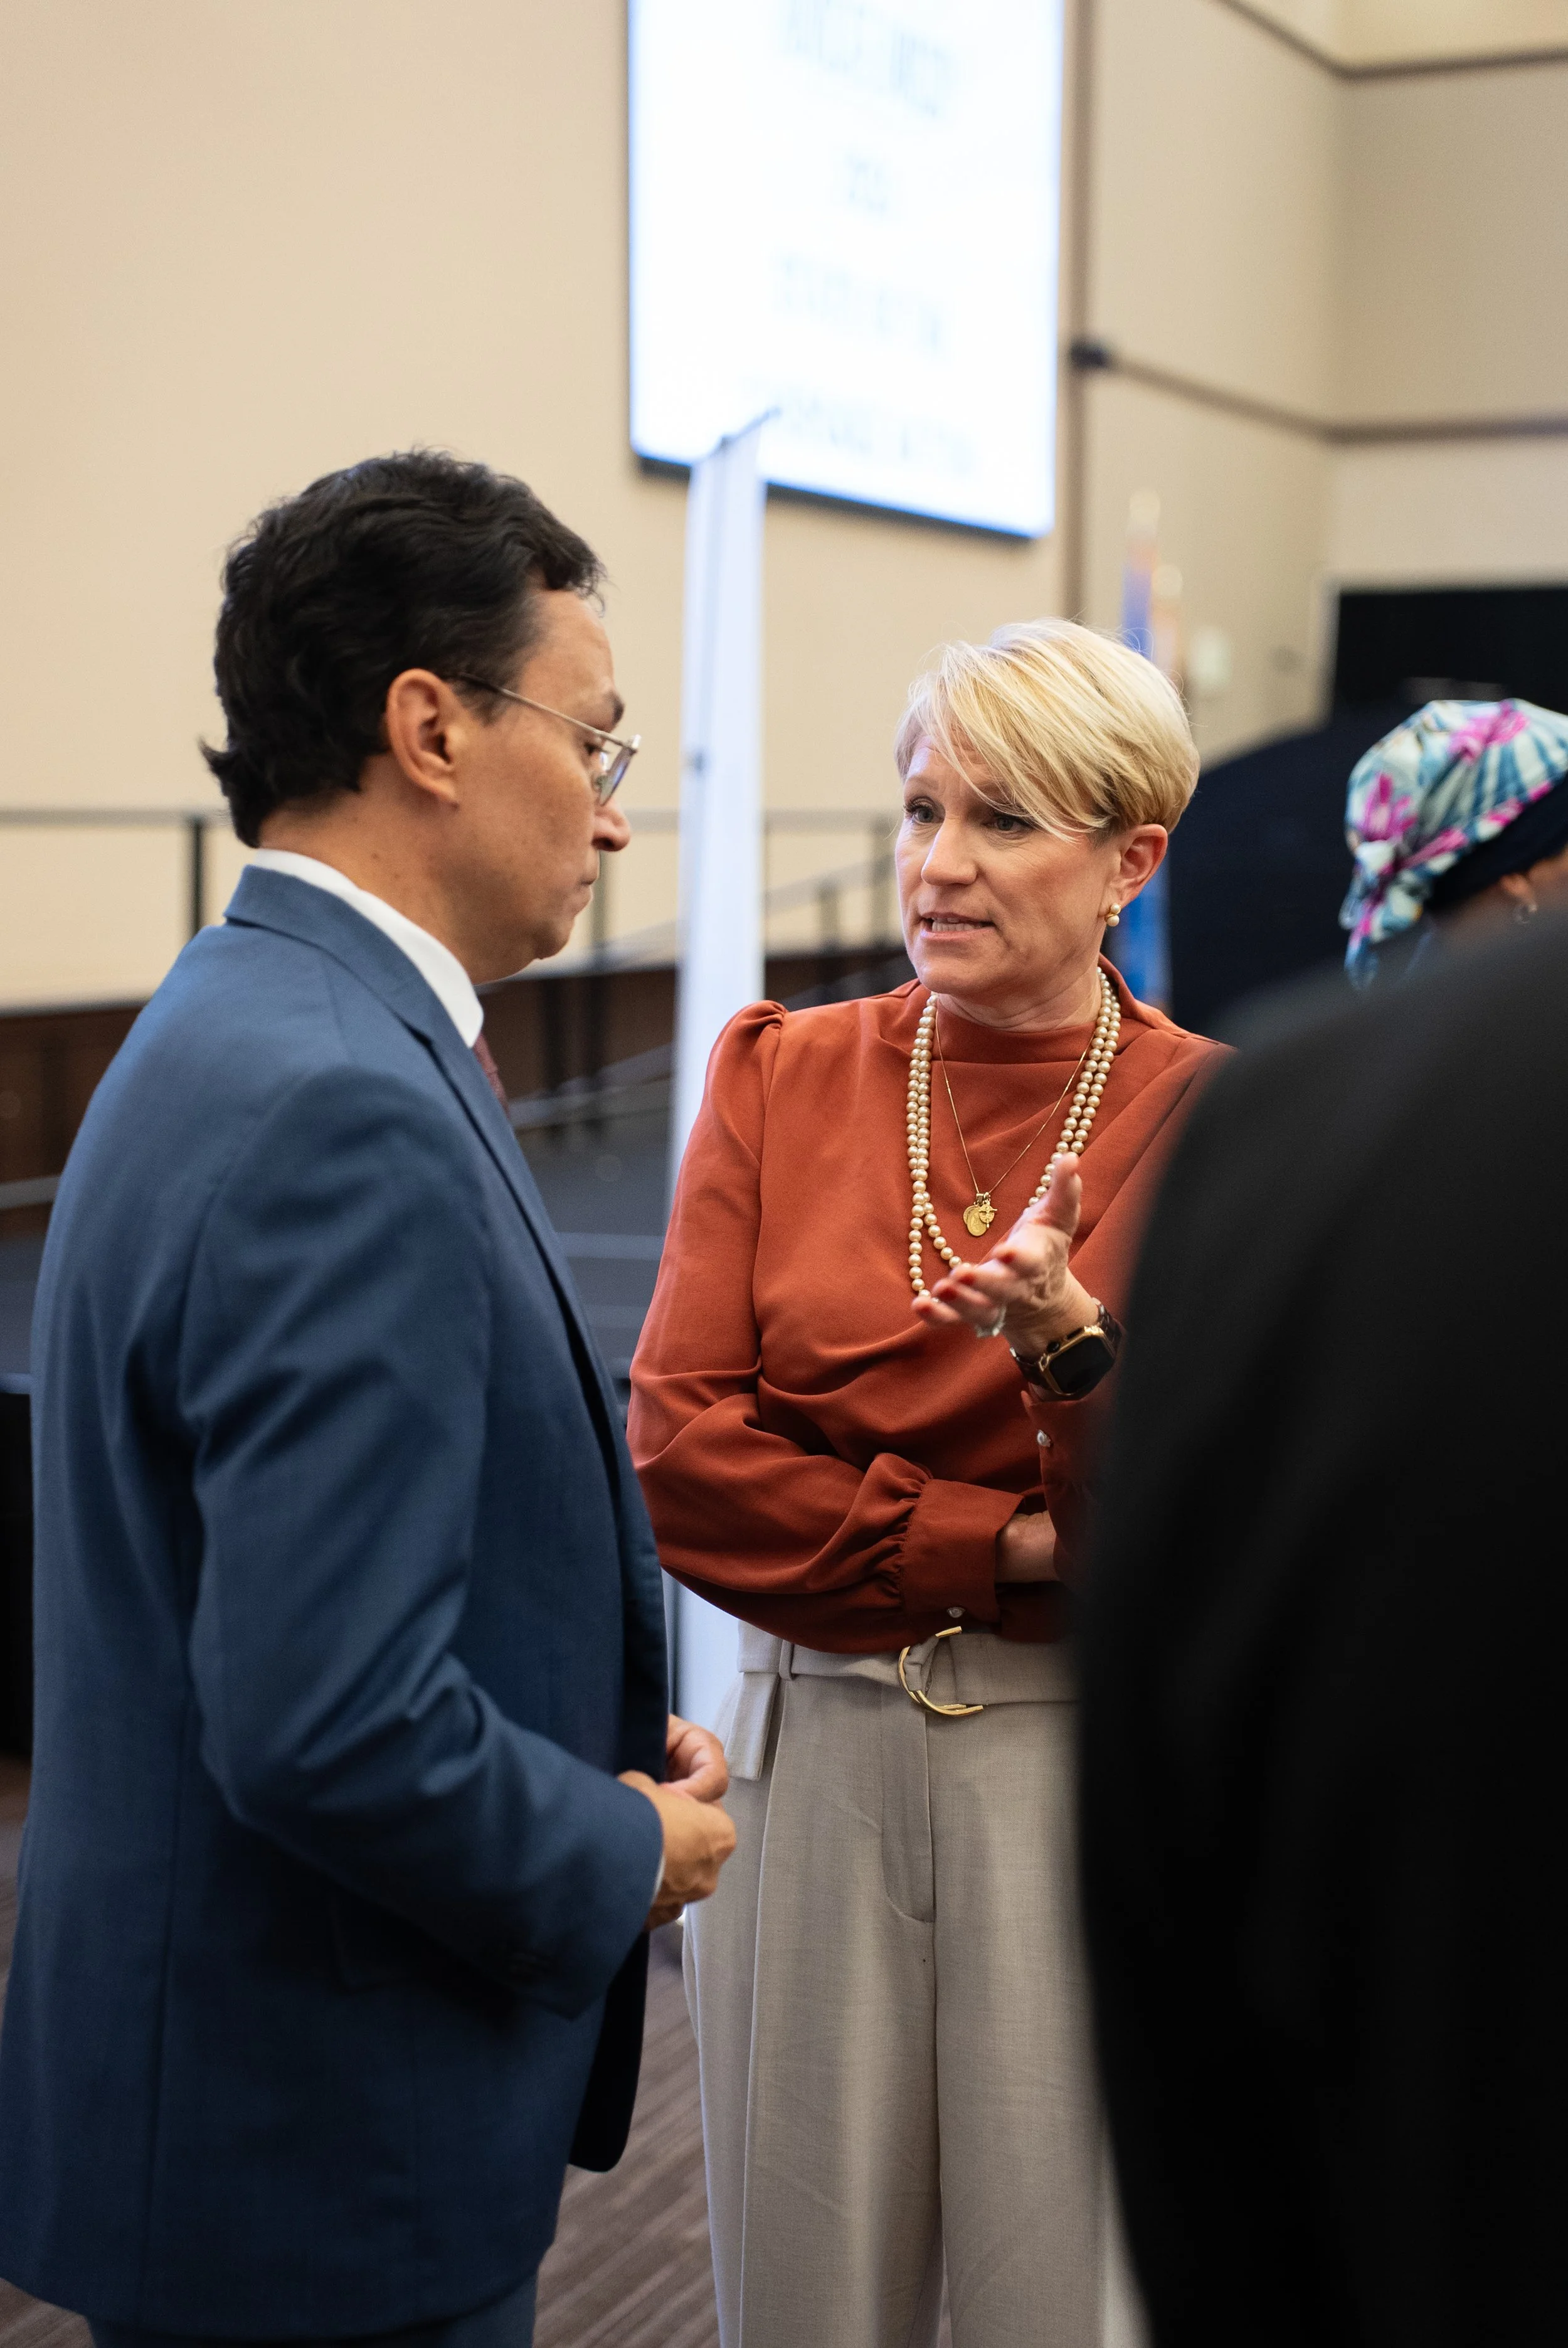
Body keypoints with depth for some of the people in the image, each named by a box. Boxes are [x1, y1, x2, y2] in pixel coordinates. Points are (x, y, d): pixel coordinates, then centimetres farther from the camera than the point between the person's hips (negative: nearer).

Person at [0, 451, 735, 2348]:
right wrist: (615, 1859, -13)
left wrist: (608, 1734, 5)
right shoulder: (340, 1116, -25)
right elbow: (329, 1727, -30)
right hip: (320, 2162, -9)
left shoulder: (252, 1025, 7)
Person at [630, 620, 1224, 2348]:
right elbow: (677, 1454, -6)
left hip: (1090, 1770, -2)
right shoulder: (783, 1077, 2)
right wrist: (1003, 1541, -11)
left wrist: (1072, 1342, -26)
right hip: (809, 1748, 2)